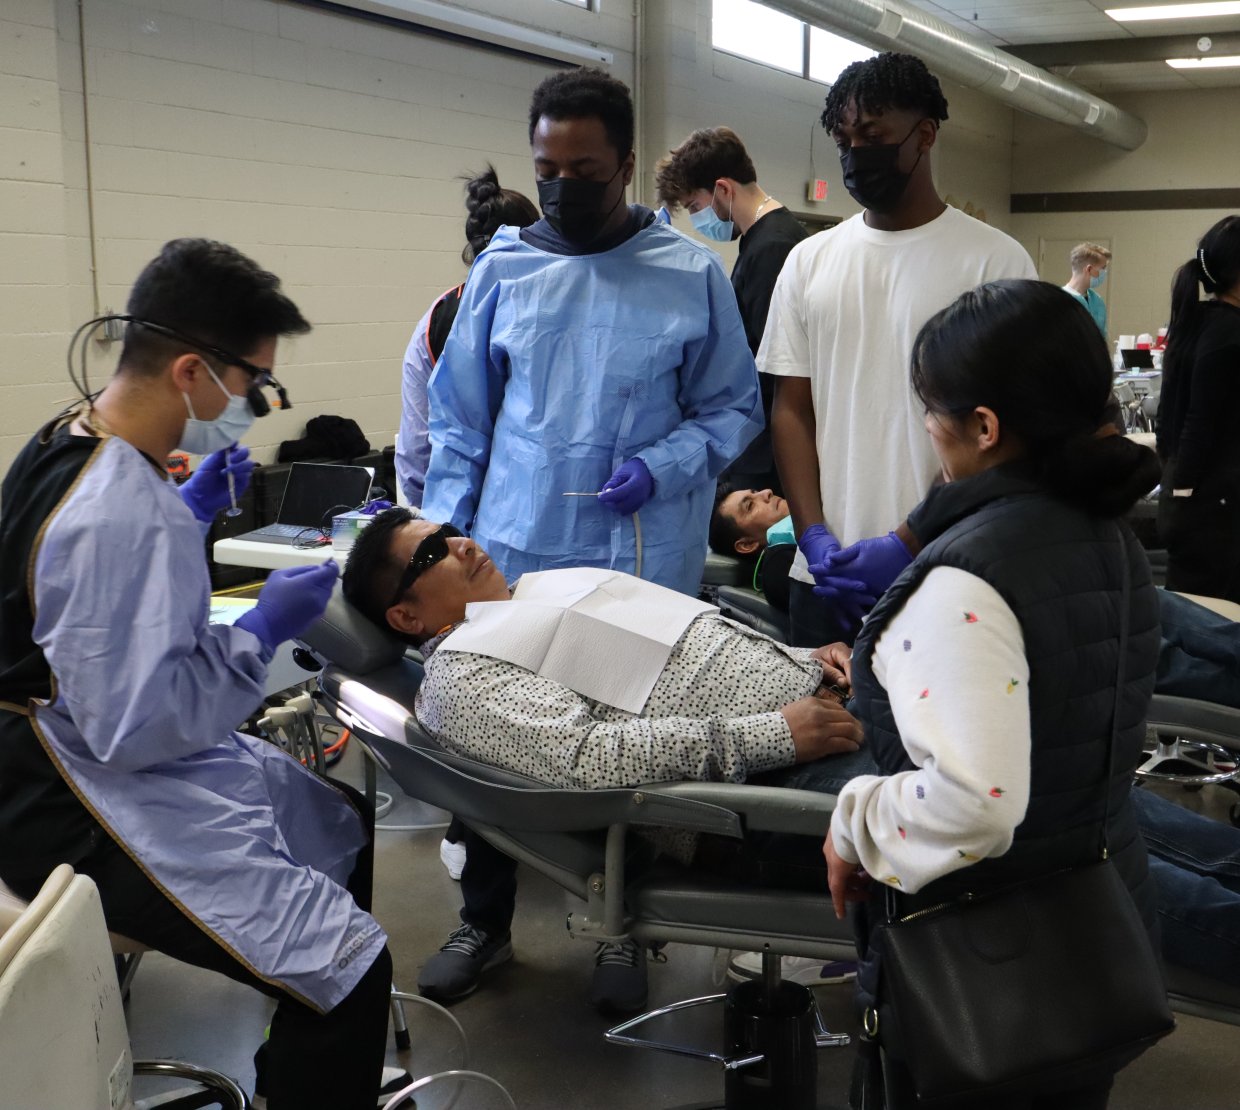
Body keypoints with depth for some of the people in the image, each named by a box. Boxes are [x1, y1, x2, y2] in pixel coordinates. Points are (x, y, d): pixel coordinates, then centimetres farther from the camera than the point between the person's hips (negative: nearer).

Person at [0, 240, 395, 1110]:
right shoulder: (118, 516, -30)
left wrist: (187, 508, 10)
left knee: (343, 825, 24)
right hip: (89, 807, -11)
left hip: (73, 752, 11)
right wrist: (263, 630, -20)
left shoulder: (72, 442, 2)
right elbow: (134, 726, -29)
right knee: (350, 967, -19)